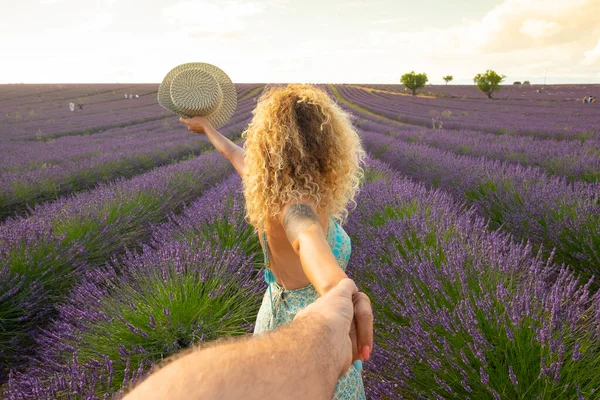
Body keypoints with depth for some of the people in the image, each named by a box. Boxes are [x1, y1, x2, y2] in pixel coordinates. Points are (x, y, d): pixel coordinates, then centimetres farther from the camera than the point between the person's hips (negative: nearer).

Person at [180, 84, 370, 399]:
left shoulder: (270, 186, -8)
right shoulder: (296, 205, -31)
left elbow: (235, 154, 12)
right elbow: (307, 234, -56)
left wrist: (208, 129, 32)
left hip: (279, 318, 8)